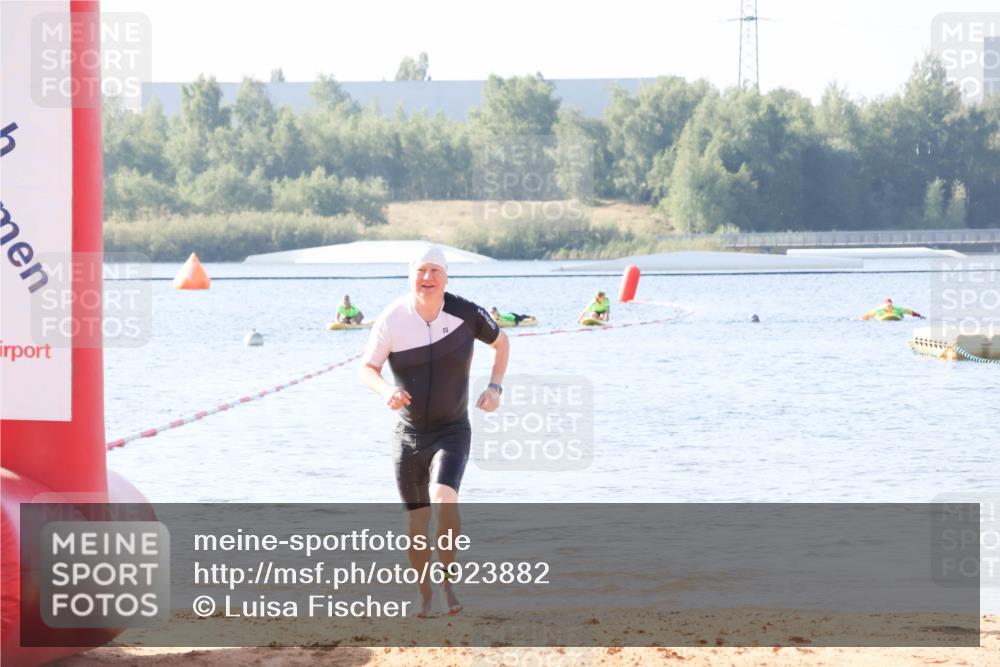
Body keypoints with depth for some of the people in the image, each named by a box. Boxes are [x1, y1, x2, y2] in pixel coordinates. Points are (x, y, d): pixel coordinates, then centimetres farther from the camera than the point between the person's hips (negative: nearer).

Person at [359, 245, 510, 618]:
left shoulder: (466, 314, -10)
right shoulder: (392, 320, -11)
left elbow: (500, 342, 9)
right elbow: (367, 368, -4)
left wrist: (495, 387, -4)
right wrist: (385, 389, -26)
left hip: (452, 431, -1)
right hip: (408, 434, 1)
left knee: (443, 498, -27)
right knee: (416, 522, 6)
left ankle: (448, 577, -6)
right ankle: (426, 595, 27)